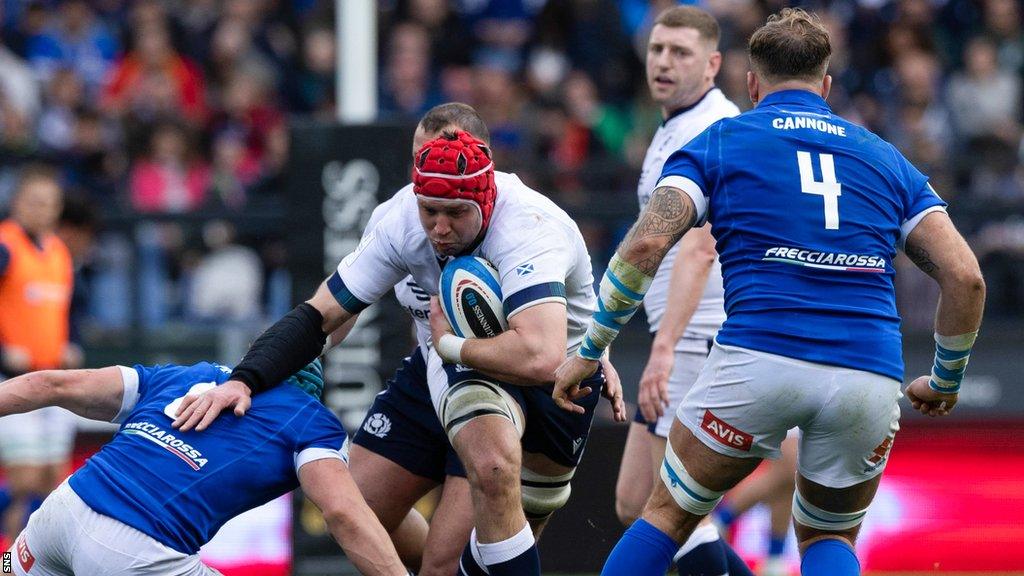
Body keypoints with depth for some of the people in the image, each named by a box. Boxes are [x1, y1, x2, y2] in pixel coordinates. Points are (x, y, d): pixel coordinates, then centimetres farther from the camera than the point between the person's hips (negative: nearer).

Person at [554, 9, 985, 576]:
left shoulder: (720, 141, 14)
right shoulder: (885, 158, 21)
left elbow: (647, 242, -1)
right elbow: (965, 278, 10)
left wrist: (588, 351, 5)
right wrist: (946, 380, 24)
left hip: (758, 358, -2)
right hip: (871, 377, 2)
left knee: (669, 514, 17)